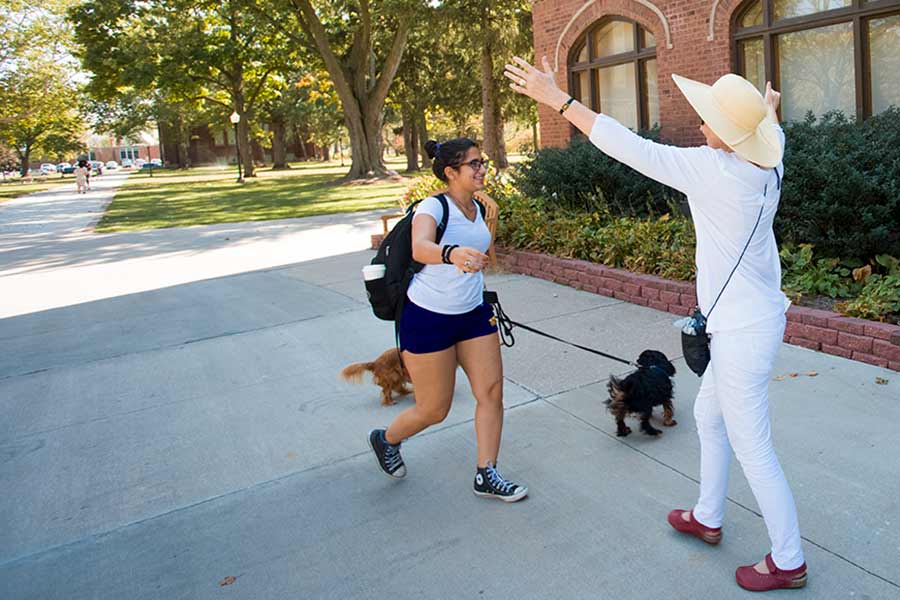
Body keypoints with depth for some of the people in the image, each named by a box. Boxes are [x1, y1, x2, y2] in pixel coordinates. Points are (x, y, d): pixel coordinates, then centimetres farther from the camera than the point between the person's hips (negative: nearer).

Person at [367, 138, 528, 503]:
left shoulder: (478, 209, 5)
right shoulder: (433, 206, -18)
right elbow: (420, 248, -41)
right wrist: (452, 253, -61)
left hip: (474, 315, 7)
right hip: (428, 318, -7)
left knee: (491, 391, 1)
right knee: (434, 410, 3)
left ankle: (486, 476, 15)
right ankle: (386, 439, 34)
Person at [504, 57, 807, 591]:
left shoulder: (712, 169, -24)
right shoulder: (769, 164, 0)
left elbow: (627, 146, -23)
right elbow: (773, 131, 26)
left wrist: (557, 98, -16)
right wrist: (769, 110, 51)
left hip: (743, 331, -10)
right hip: (761, 320, 10)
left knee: (752, 447, 5)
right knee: (709, 416, 24)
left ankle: (789, 561, 23)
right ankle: (708, 518, 41)